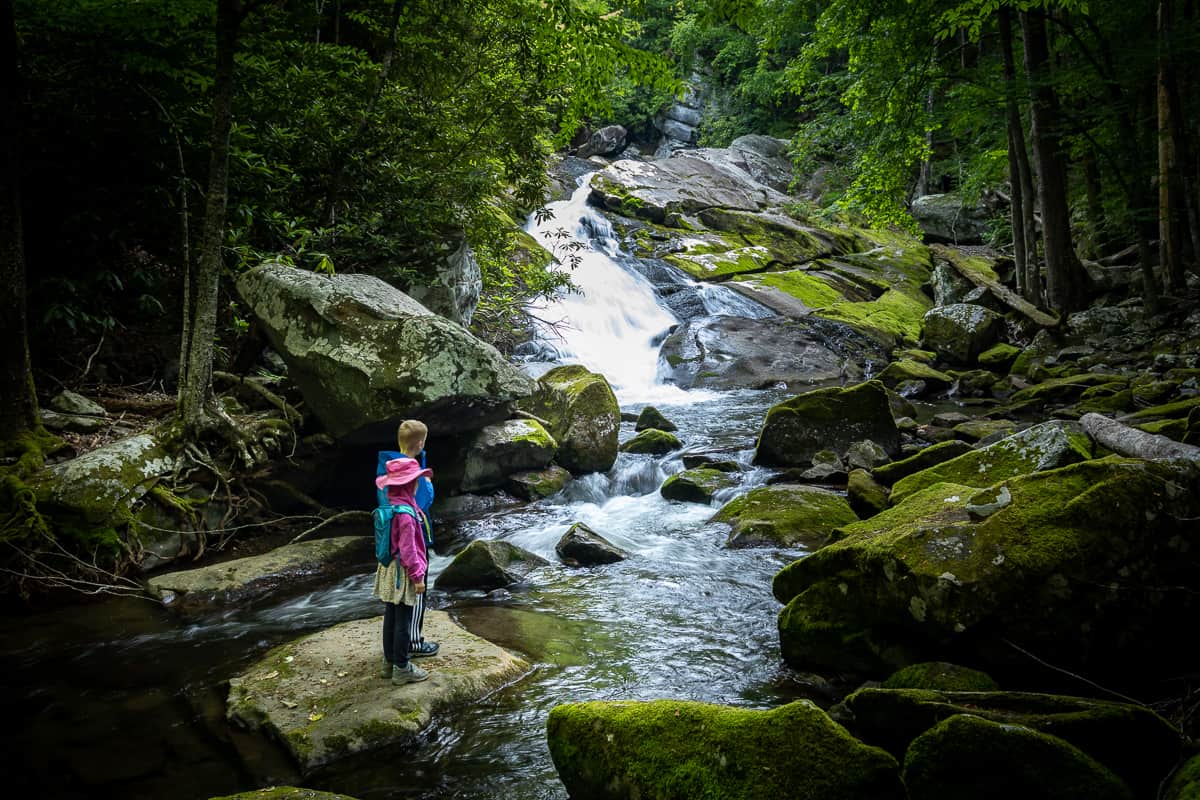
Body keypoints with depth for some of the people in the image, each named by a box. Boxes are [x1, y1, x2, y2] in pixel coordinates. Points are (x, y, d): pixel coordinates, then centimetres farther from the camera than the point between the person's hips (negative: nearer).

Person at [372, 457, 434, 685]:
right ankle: (401, 668, 11)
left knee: (391, 618, 17)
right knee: (403, 621, 2)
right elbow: (407, 547, -21)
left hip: (389, 569, 9)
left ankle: (389, 662, 28)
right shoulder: (405, 512, -24)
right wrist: (417, 575, -14)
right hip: (402, 572, -9)